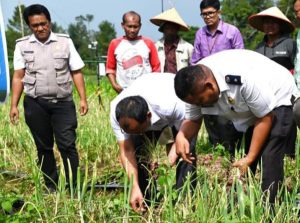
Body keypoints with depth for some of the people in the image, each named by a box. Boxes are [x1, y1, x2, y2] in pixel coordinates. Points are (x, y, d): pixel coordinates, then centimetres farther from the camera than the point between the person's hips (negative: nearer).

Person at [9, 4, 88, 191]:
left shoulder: (65, 41, 2)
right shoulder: (22, 45, 4)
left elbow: (76, 72, 3)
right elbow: (18, 77, 6)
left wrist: (83, 99, -4)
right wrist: (14, 105, 1)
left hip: (63, 102, -1)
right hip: (35, 104, 2)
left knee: (67, 145, -6)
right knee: (44, 147, 10)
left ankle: (74, 187, -1)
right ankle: (51, 186, 20)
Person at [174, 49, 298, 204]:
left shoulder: (245, 78, -39)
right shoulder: (195, 84, -20)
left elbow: (265, 118, -28)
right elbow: (192, 120, -9)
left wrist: (250, 158, -28)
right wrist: (181, 135, -32)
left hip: (278, 99, -6)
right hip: (245, 109, 7)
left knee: (269, 158, -20)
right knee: (234, 162, 0)